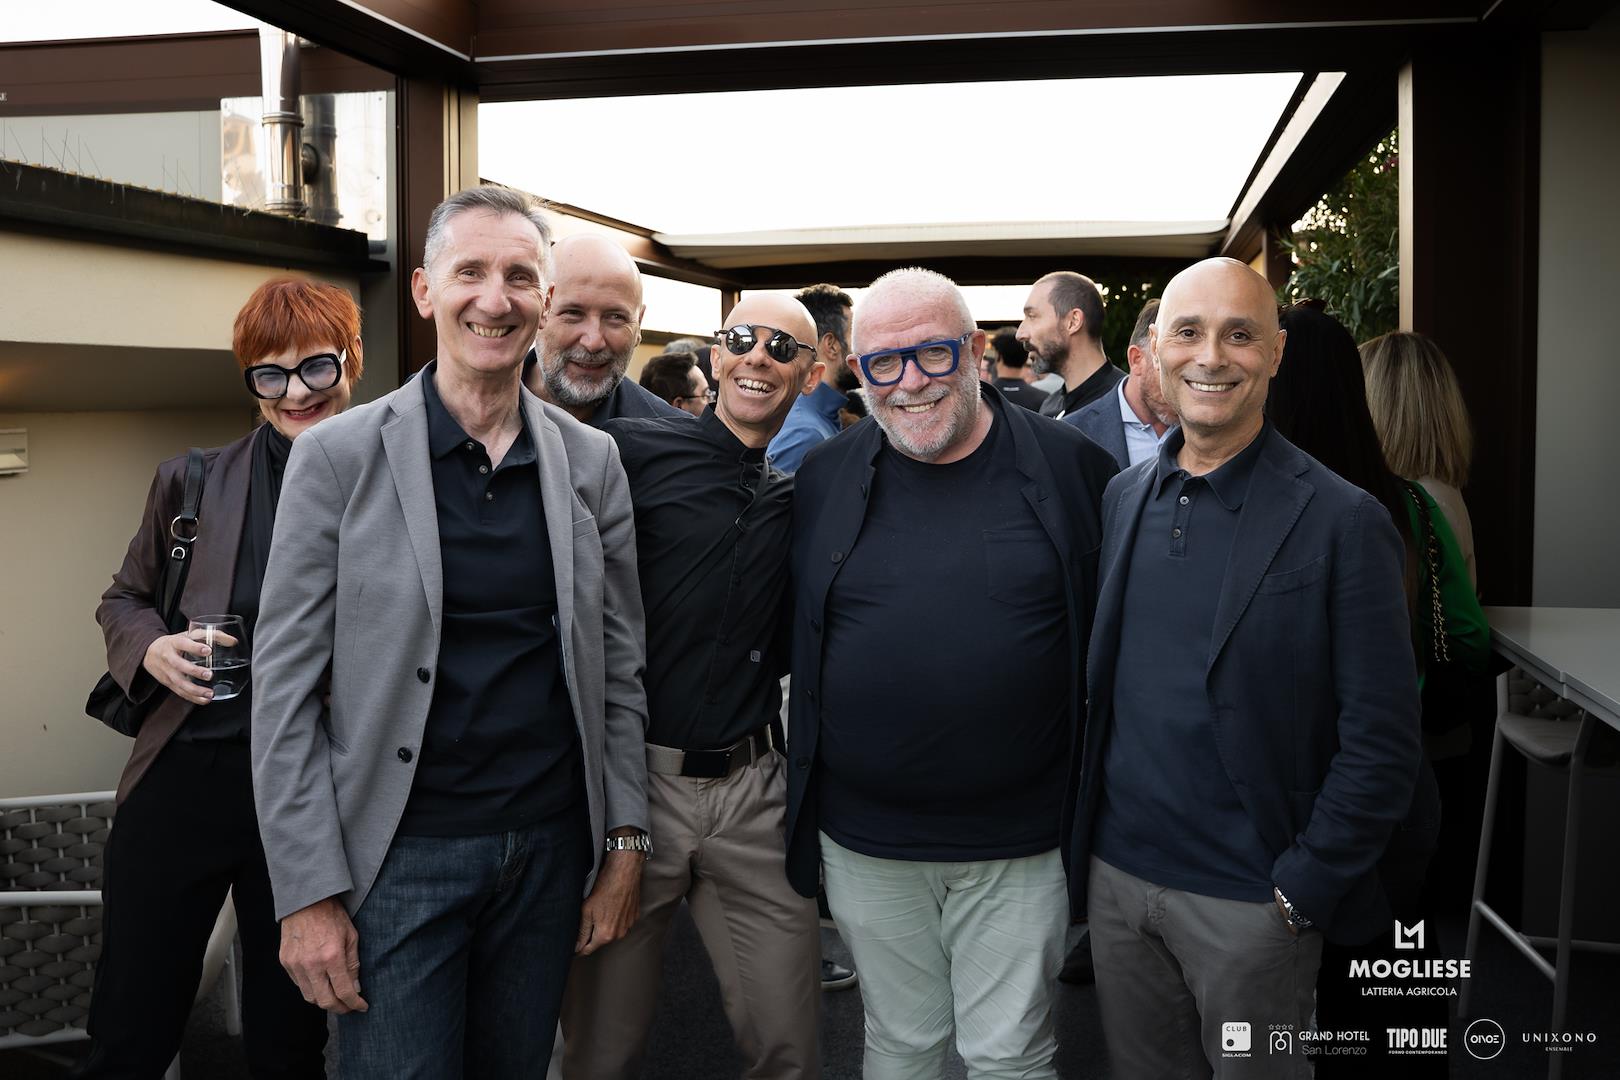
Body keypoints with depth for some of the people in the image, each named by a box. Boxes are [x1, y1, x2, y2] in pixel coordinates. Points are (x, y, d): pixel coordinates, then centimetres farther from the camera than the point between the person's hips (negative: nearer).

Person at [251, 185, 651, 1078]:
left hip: (549, 848, 3)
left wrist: (625, 843, 4)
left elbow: (617, 666, 7)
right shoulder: (339, 457, -6)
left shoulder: (590, 461, 3)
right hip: (398, 858, -3)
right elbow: (284, 685, -6)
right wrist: (306, 892, -10)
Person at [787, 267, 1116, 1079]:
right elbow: (792, 643, 9)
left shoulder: (1070, 467, -6)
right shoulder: (824, 480, 0)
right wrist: (804, 805, 9)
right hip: (865, 843, 2)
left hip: (1019, 846, -1)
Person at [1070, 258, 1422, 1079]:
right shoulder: (1121, 498, 4)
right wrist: (1087, 844, 8)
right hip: (1117, 875, 5)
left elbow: (1381, 745, -11)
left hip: (1249, 900, -4)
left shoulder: (1342, 521, -12)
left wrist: (1302, 893, -13)